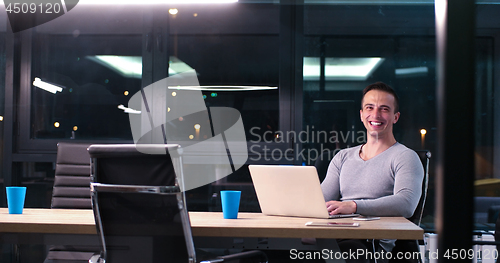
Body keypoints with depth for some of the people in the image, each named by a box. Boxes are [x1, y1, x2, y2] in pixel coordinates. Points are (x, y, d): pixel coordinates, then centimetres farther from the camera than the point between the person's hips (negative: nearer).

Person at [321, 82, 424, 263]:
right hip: (336, 237, 4)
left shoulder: (405, 157, 6)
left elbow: (406, 204, -13)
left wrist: (354, 206, -26)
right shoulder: (343, 157, 25)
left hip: (373, 243, -4)